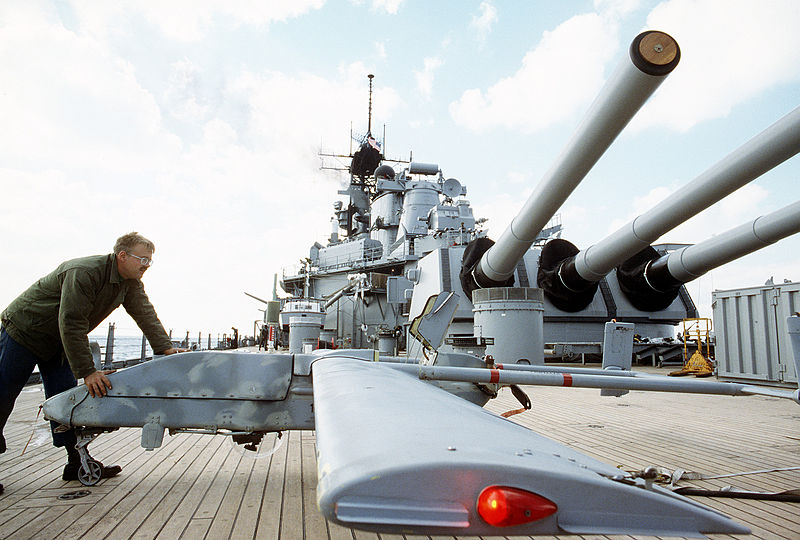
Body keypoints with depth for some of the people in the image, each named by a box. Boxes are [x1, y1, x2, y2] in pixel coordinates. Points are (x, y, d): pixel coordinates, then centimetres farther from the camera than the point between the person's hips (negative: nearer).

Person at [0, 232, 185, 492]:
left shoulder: (130, 283, -6)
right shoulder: (83, 273, -32)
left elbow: (145, 314, -8)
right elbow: (71, 324, -34)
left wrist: (165, 347, -22)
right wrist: (87, 372, -34)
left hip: (58, 342, 8)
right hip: (24, 331, -7)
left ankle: (78, 463, 4)